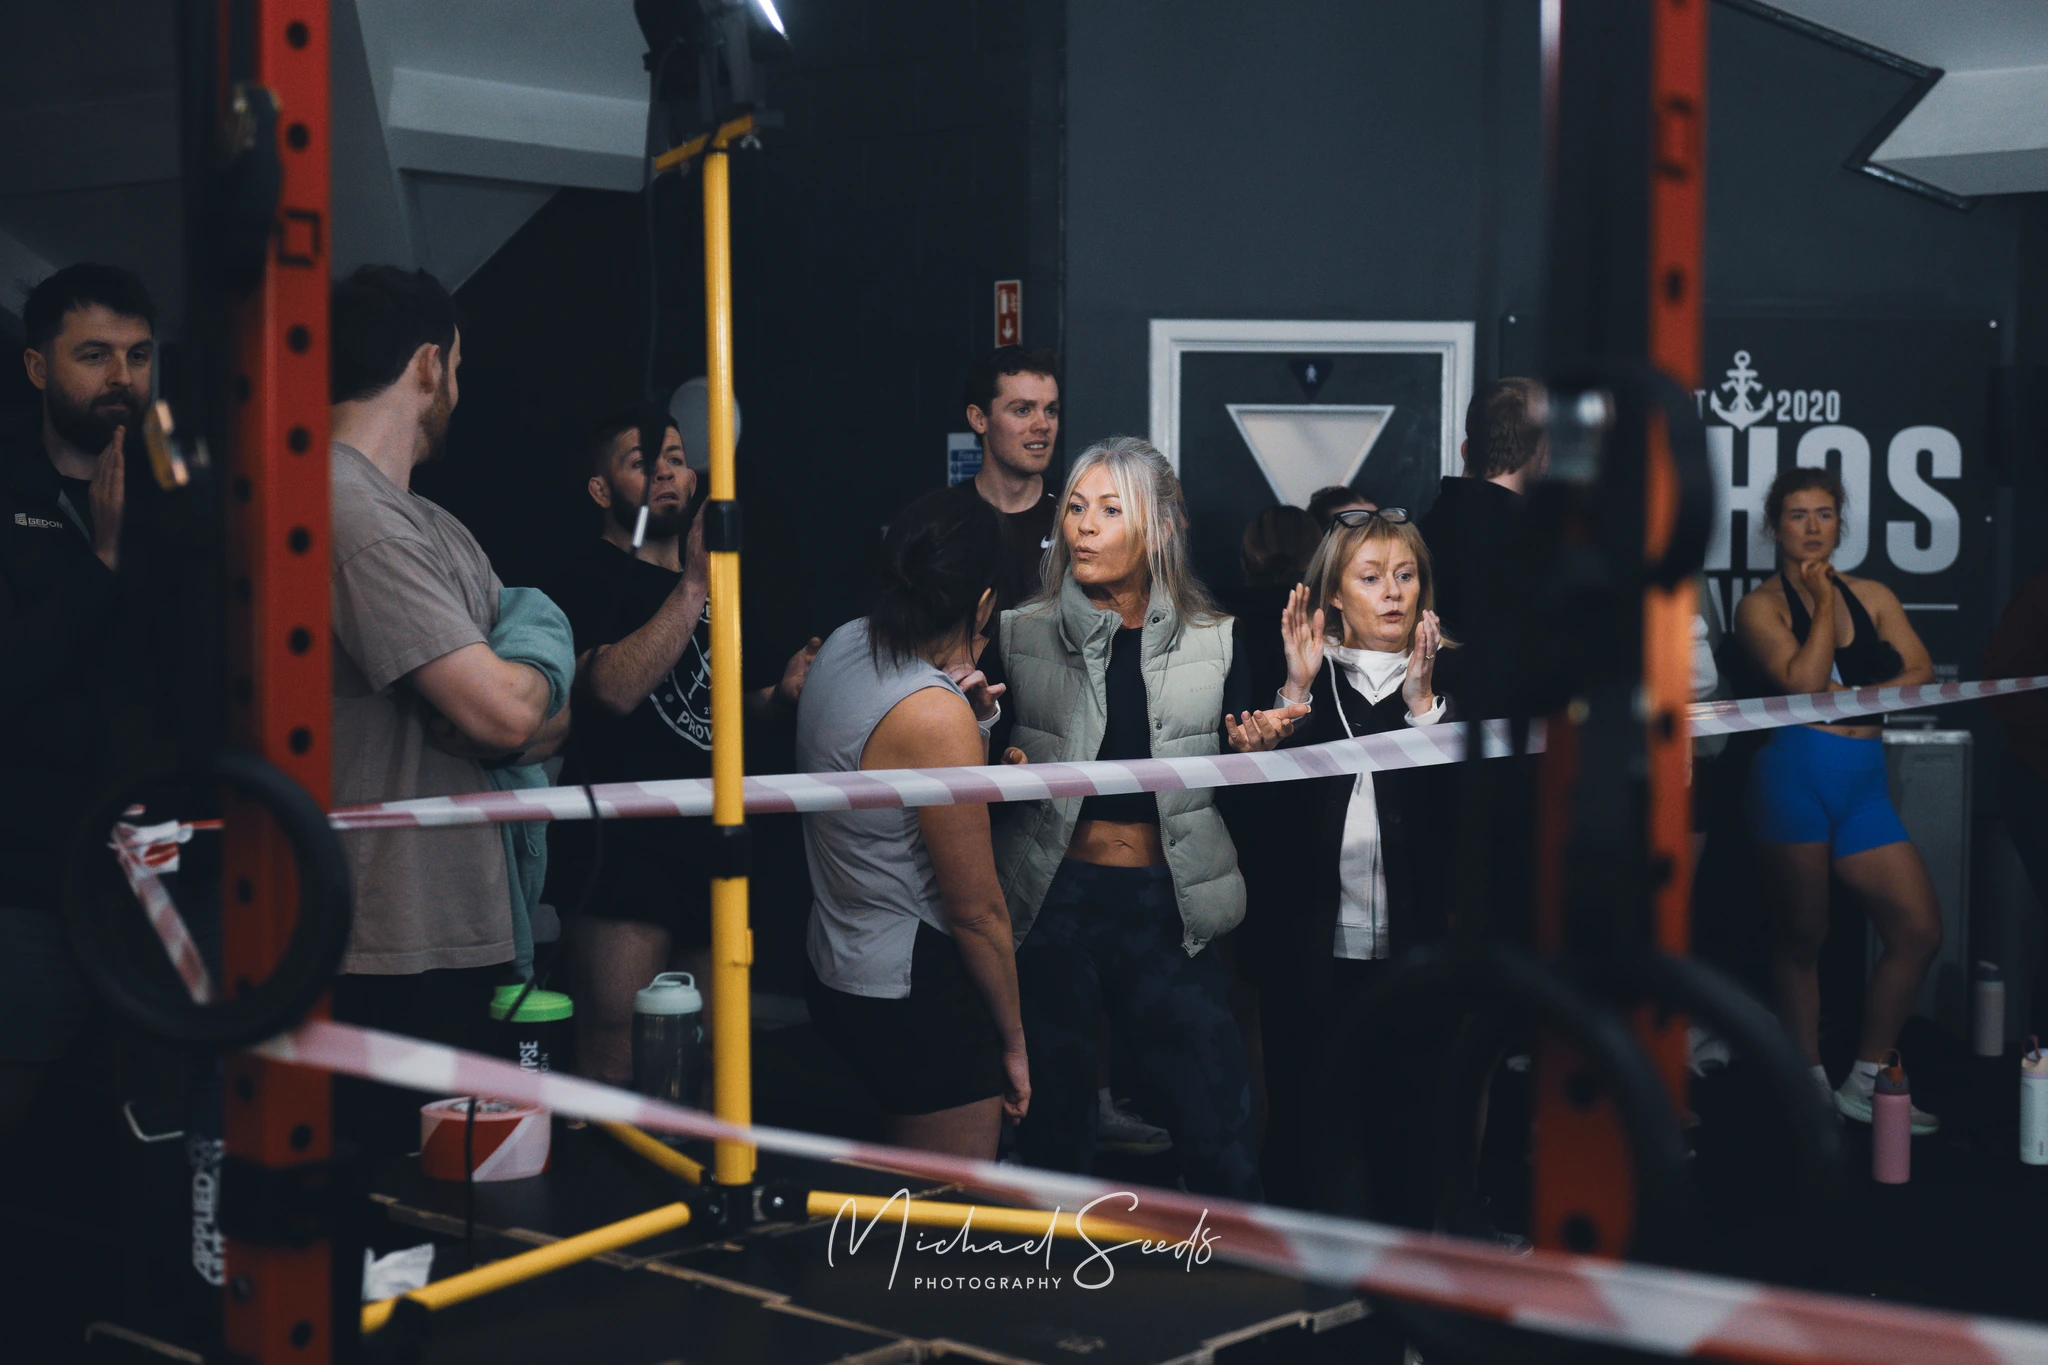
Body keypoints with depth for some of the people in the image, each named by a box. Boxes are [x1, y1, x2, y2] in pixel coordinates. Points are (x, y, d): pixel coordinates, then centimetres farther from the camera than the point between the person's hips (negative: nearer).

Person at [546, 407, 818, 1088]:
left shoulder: (714, 580, 19)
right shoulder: (589, 580, -5)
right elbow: (615, 689, -23)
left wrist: (779, 697, 8)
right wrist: (694, 587, -24)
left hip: (710, 853, 8)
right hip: (624, 857, -8)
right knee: (616, 1068, -10)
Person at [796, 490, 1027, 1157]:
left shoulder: (844, 646, 0)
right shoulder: (936, 718, -24)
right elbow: (977, 910, -17)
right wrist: (1013, 1042, -4)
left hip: (836, 969, 9)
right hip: (919, 1000, -9)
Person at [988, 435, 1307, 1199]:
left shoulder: (1212, 643, 4)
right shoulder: (1019, 637, 1)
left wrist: (1255, 749, -11)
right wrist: (994, 763, -17)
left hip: (1166, 907, 0)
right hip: (1052, 902, 0)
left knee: (1221, 1136, 1)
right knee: (1055, 1134, 9)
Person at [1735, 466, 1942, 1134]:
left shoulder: (1873, 596, 15)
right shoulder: (1761, 606, 0)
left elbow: (1921, 671, 6)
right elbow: (1803, 679, -14)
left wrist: (1860, 700, -8)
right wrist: (1823, 601, -6)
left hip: (1864, 783, 5)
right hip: (1796, 773, -5)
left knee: (1919, 932, 0)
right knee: (1802, 937, 3)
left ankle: (1863, 1085, 12)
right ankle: (1810, 1089, 16)